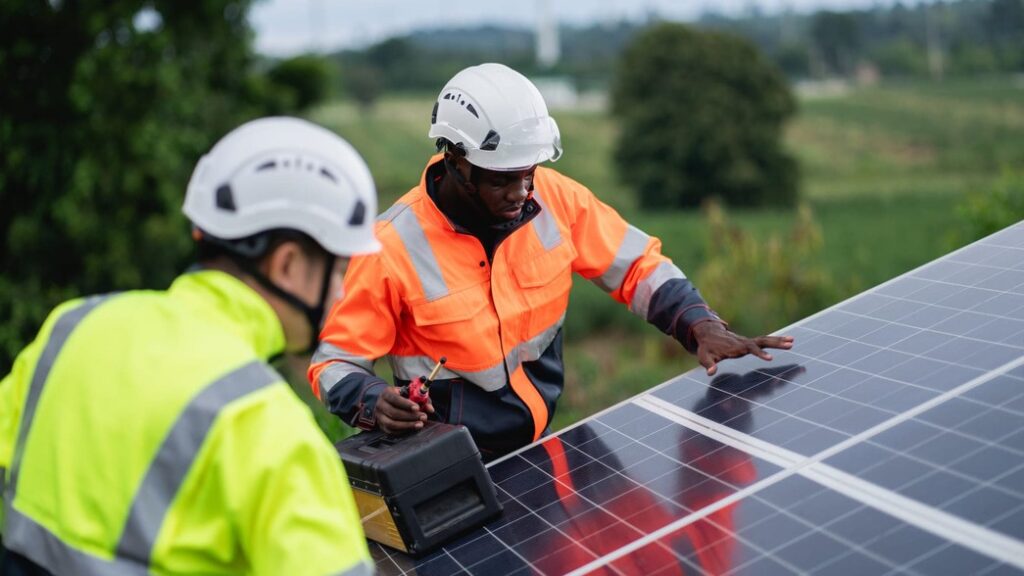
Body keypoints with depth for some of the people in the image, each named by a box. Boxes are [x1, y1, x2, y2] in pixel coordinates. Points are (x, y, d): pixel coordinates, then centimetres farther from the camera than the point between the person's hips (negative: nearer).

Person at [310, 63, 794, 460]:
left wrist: (701, 326, -14)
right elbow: (334, 359, -9)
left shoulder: (555, 197, -8)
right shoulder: (393, 247, -19)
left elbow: (637, 264, 2)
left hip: (551, 446, 4)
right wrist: (374, 403, -30)